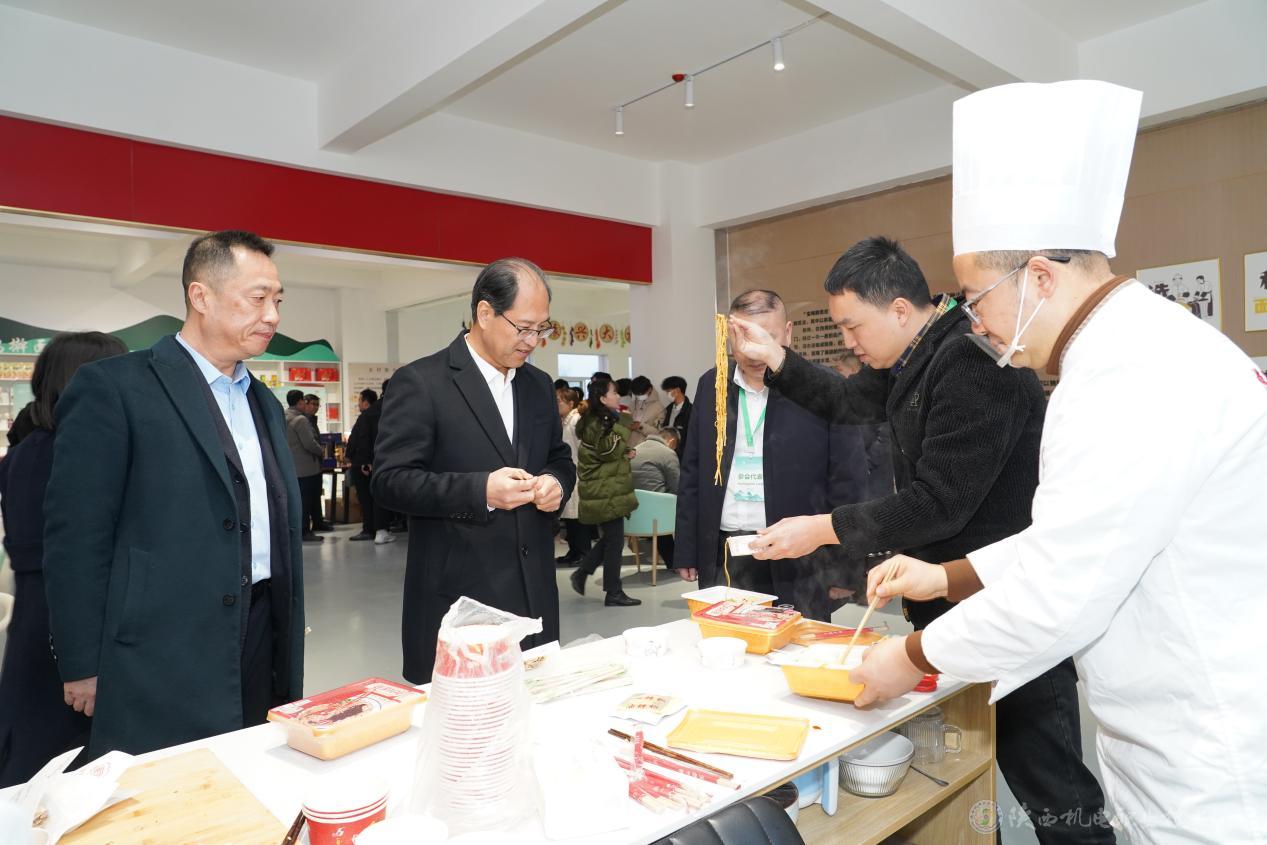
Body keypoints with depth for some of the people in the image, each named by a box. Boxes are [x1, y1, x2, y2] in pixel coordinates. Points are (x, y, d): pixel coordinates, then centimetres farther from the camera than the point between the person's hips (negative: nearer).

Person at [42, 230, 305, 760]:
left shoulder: (265, 402, 13)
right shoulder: (114, 387, -8)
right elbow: (76, 536, -10)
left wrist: (289, 647, 16)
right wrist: (83, 668, -8)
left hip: (263, 646, 7)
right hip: (164, 661, -6)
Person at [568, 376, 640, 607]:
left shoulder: (601, 422, 16)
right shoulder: (596, 425, -17)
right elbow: (610, 449, -24)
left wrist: (625, 451, 5)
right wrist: (622, 422, -19)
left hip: (606, 491, 10)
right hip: (606, 493, -10)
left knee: (609, 538, 16)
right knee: (614, 540, -3)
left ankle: (581, 573, 24)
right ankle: (613, 593, 5)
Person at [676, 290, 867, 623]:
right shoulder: (710, 386, 6)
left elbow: (847, 480, -4)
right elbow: (693, 474, 10)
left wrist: (844, 566, -6)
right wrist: (686, 551, 8)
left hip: (801, 563, -3)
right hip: (723, 560, 3)